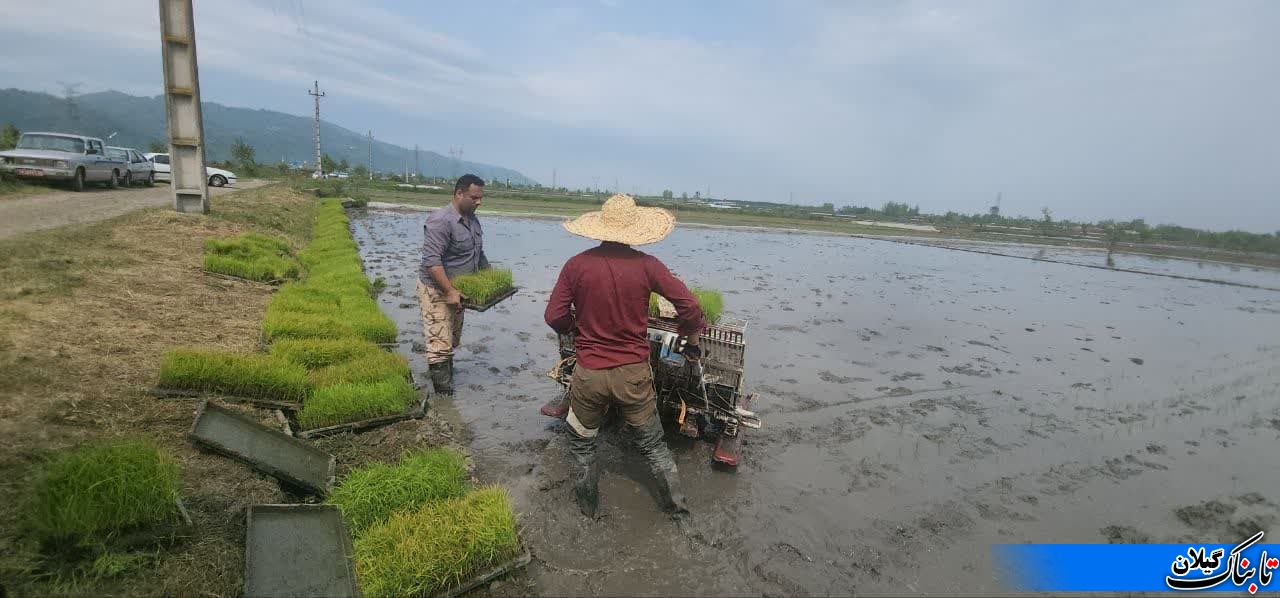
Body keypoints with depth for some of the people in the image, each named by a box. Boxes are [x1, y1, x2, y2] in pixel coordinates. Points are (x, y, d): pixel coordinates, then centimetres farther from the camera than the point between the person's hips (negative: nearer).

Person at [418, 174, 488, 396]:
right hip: (436, 290, -9)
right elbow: (432, 260, -27)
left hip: (456, 290, 9)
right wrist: (450, 291, -28)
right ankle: (444, 392, -1)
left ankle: (447, 374, 32)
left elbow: (479, 254, 22)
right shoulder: (441, 221, -20)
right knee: (440, 343, -8)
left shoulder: (473, 220, 9)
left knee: (453, 341, 17)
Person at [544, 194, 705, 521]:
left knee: (581, 441, 26)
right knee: (652, 443, 21)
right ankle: (676, 505, 31)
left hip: (589, 372, 0)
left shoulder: (576, 265, -9)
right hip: (634, 373, 1)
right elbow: (689, 305, -10)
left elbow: (553, 316, -7)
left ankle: (588, 502, 40)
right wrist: (692, 341, 8)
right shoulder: (646, 265, -10)